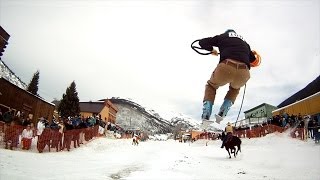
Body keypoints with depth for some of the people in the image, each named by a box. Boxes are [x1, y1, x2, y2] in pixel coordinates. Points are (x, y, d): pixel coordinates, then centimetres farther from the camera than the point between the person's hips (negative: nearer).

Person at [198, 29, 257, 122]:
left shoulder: (222, 36, 25)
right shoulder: (244, 42, 35)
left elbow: (202, 42, 23)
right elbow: (252, 58, 42)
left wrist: (212, 50, 40)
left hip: (226, 67, -2)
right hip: (243, 74, 3)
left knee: (211, 86, 28)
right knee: (235, 88, 37)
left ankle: (206, 117, 11)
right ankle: (222, 114, 19)